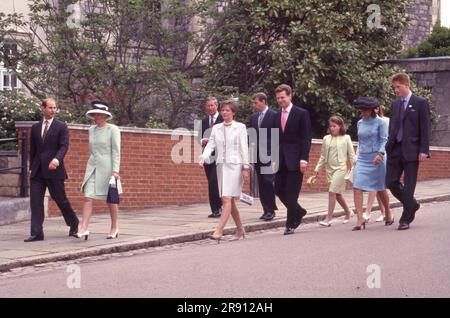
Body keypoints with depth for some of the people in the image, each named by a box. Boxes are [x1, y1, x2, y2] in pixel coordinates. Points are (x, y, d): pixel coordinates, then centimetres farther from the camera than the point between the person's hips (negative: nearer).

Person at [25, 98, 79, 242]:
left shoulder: (61, 127, 0)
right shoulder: (35, 127, 13)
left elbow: (64, 146, -10)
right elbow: (32, 149, 17)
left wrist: (57, 159, -28)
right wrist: (31, 167, 13)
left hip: (54, 170, -4)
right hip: (37, 171, 4)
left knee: (60, 199, 3)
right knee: (35, 201, -3)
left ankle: (74, 224, 25)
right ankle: (36, 233, -2)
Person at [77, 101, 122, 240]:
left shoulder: (113, 129, -6)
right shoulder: (92, 129, 11)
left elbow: (116, 151, -9)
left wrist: (115, 171, -16)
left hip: (107, 167, -5)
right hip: (92, 166, 5)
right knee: (88, 197, -8)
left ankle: (114, 228, 19)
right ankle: (84, 229, -13)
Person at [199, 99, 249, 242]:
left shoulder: (240, 127, -1)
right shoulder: (216, 128, 11)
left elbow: (244, 148, -3)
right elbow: (210, 145, 4)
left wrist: (245, 168, -7)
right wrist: (203, 158, -15)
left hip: (234, 166, -5)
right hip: (221, 165, 6)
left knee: (227, 199, -14)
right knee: (228, 200, 9)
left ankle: (218, 232, -21)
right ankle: (240, 229, 23)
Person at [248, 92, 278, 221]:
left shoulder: (274, 116, -4)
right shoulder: (253, 117, 14)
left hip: (269, 155, -6)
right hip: (257, 156, 6)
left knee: (268, 182, -11)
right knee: (261, 184, 7)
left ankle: (270, 210, -6)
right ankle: (266, 209, 12)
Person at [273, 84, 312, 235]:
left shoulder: (301, 113, -4)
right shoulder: (277, 116, 13)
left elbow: (306, 138, -8)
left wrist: (304, 159, -15)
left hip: (295, 159, -6)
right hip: (281, 160, 6)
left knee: (292, 193, -4)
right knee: (279, 190, 4)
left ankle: (290, 224, 5)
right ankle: (298, 212, 25)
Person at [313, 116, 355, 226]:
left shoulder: (346, 138, 0)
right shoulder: (326, 139, 9)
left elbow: (351, 155, 2)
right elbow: (323, 156, 15)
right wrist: (317, 168, 11)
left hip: (340, 168, -5)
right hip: (330, 168, 5)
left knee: (332, 191, -15)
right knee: (337, 194, 11)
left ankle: (329, 217, -13)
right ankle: (348, 212, 32)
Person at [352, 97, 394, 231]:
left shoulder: (380, 122, -4)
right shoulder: (360, 123, 10)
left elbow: (384, 140, -9)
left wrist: (380, 154, -23)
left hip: (376, 159, -4)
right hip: (362, 159, 4)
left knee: (381, 188, 9)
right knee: (357, 187, -13)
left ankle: (388, 213, 34)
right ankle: (360, 220, -16)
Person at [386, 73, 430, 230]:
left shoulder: (420, 103, -3)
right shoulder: (395, 104, 13)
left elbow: (425, 128, -6)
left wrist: (423, 150, -12)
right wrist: (389, 146, 11)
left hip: (411, 150, -5)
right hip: (395, 150, 5)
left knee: (408, 186, -2)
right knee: (391, 182, 1)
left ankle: (406, 220, 5)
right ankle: (412, 205, 23)